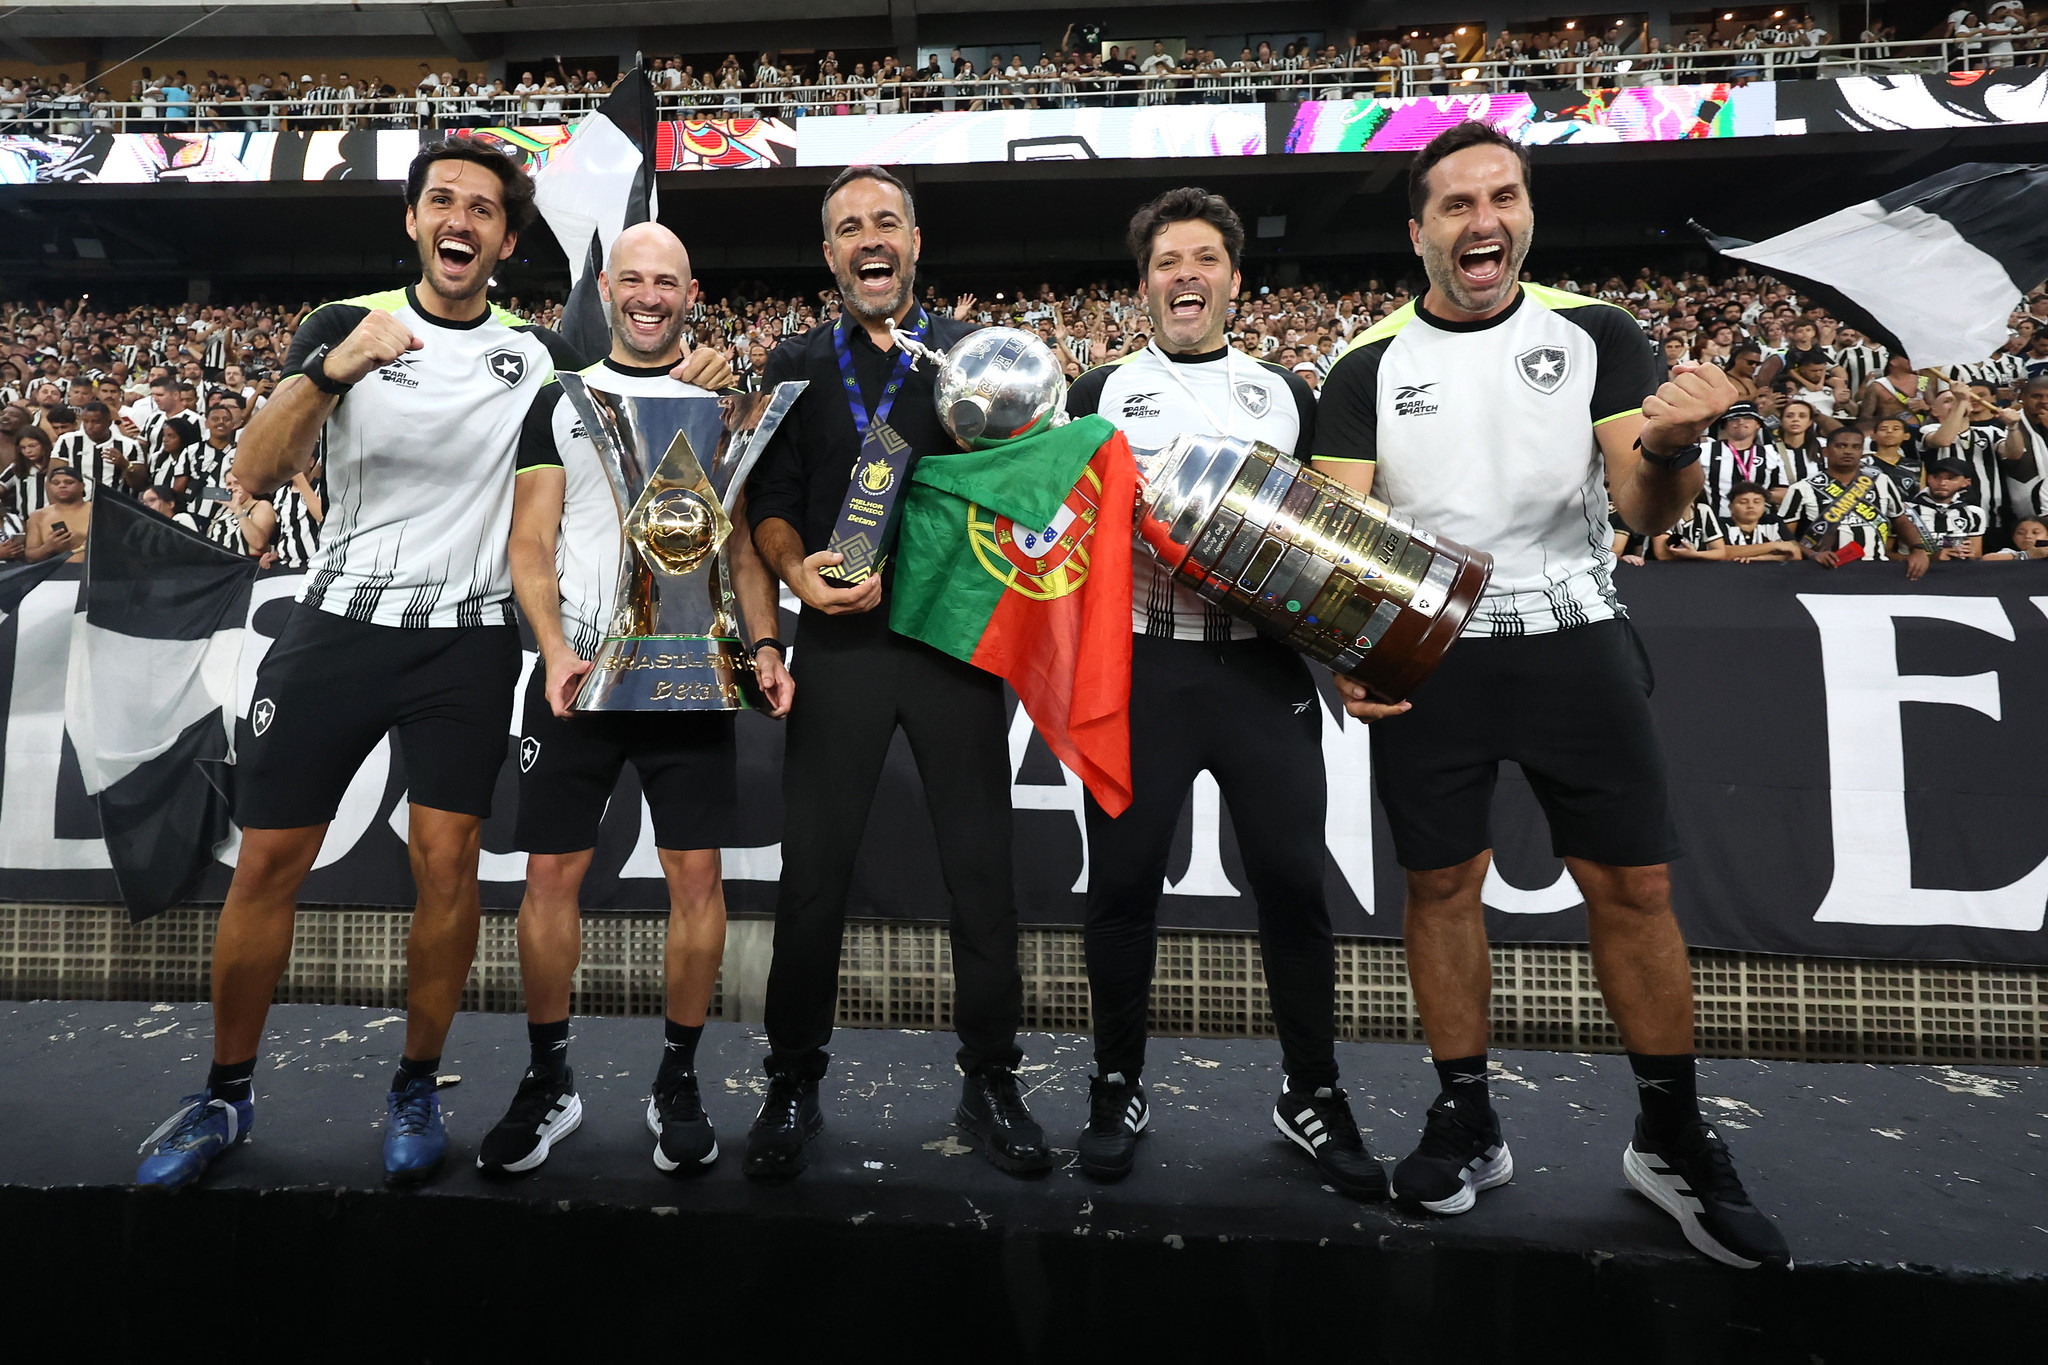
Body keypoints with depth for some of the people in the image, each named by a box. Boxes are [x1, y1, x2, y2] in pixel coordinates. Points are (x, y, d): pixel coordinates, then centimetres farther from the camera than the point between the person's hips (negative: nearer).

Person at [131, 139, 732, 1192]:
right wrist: (331, 371, -21)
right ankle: (226, 1095, 23)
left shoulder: (536, 353, 7)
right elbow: (255, 474, -4)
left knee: (446, 866, -4)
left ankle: (417, 1089, 16)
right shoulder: (346, 324, 4)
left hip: (469, 640, 0)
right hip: (339, 624, 0)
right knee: (268, 863, 3)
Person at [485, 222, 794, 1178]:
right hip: (575, 673, 1)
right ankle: (548, 1083, 22)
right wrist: (555, 650, -12)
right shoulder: (561, 400, 11)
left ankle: (678, 1083, 17)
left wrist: (763, 644, -8)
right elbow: (531, 545, 5)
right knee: (551, 877, 3)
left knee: (697, 877, 0)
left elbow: (745, 547, 8)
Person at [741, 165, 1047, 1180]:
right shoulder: (794, 365, 14)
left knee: (982, 867, 5)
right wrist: (799, 570, -11)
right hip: (839, 641, 1)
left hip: (958, 634, 0)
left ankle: (990, 1081, 23)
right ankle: (794, 1085, 23)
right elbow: (769, 499, 7)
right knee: (812, 868, 4)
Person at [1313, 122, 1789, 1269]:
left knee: (1634, 887, 2)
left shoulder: (1598, 336, 2)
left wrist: (1669, 448, -28)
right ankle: (1467, 1123, 24)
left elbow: (1646, 511, -5)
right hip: (1425, 657, 0)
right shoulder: (1370, 368, 2)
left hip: (1578, 643, 0)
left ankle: (1676, 1141, 23)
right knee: (1441, 885, 5)